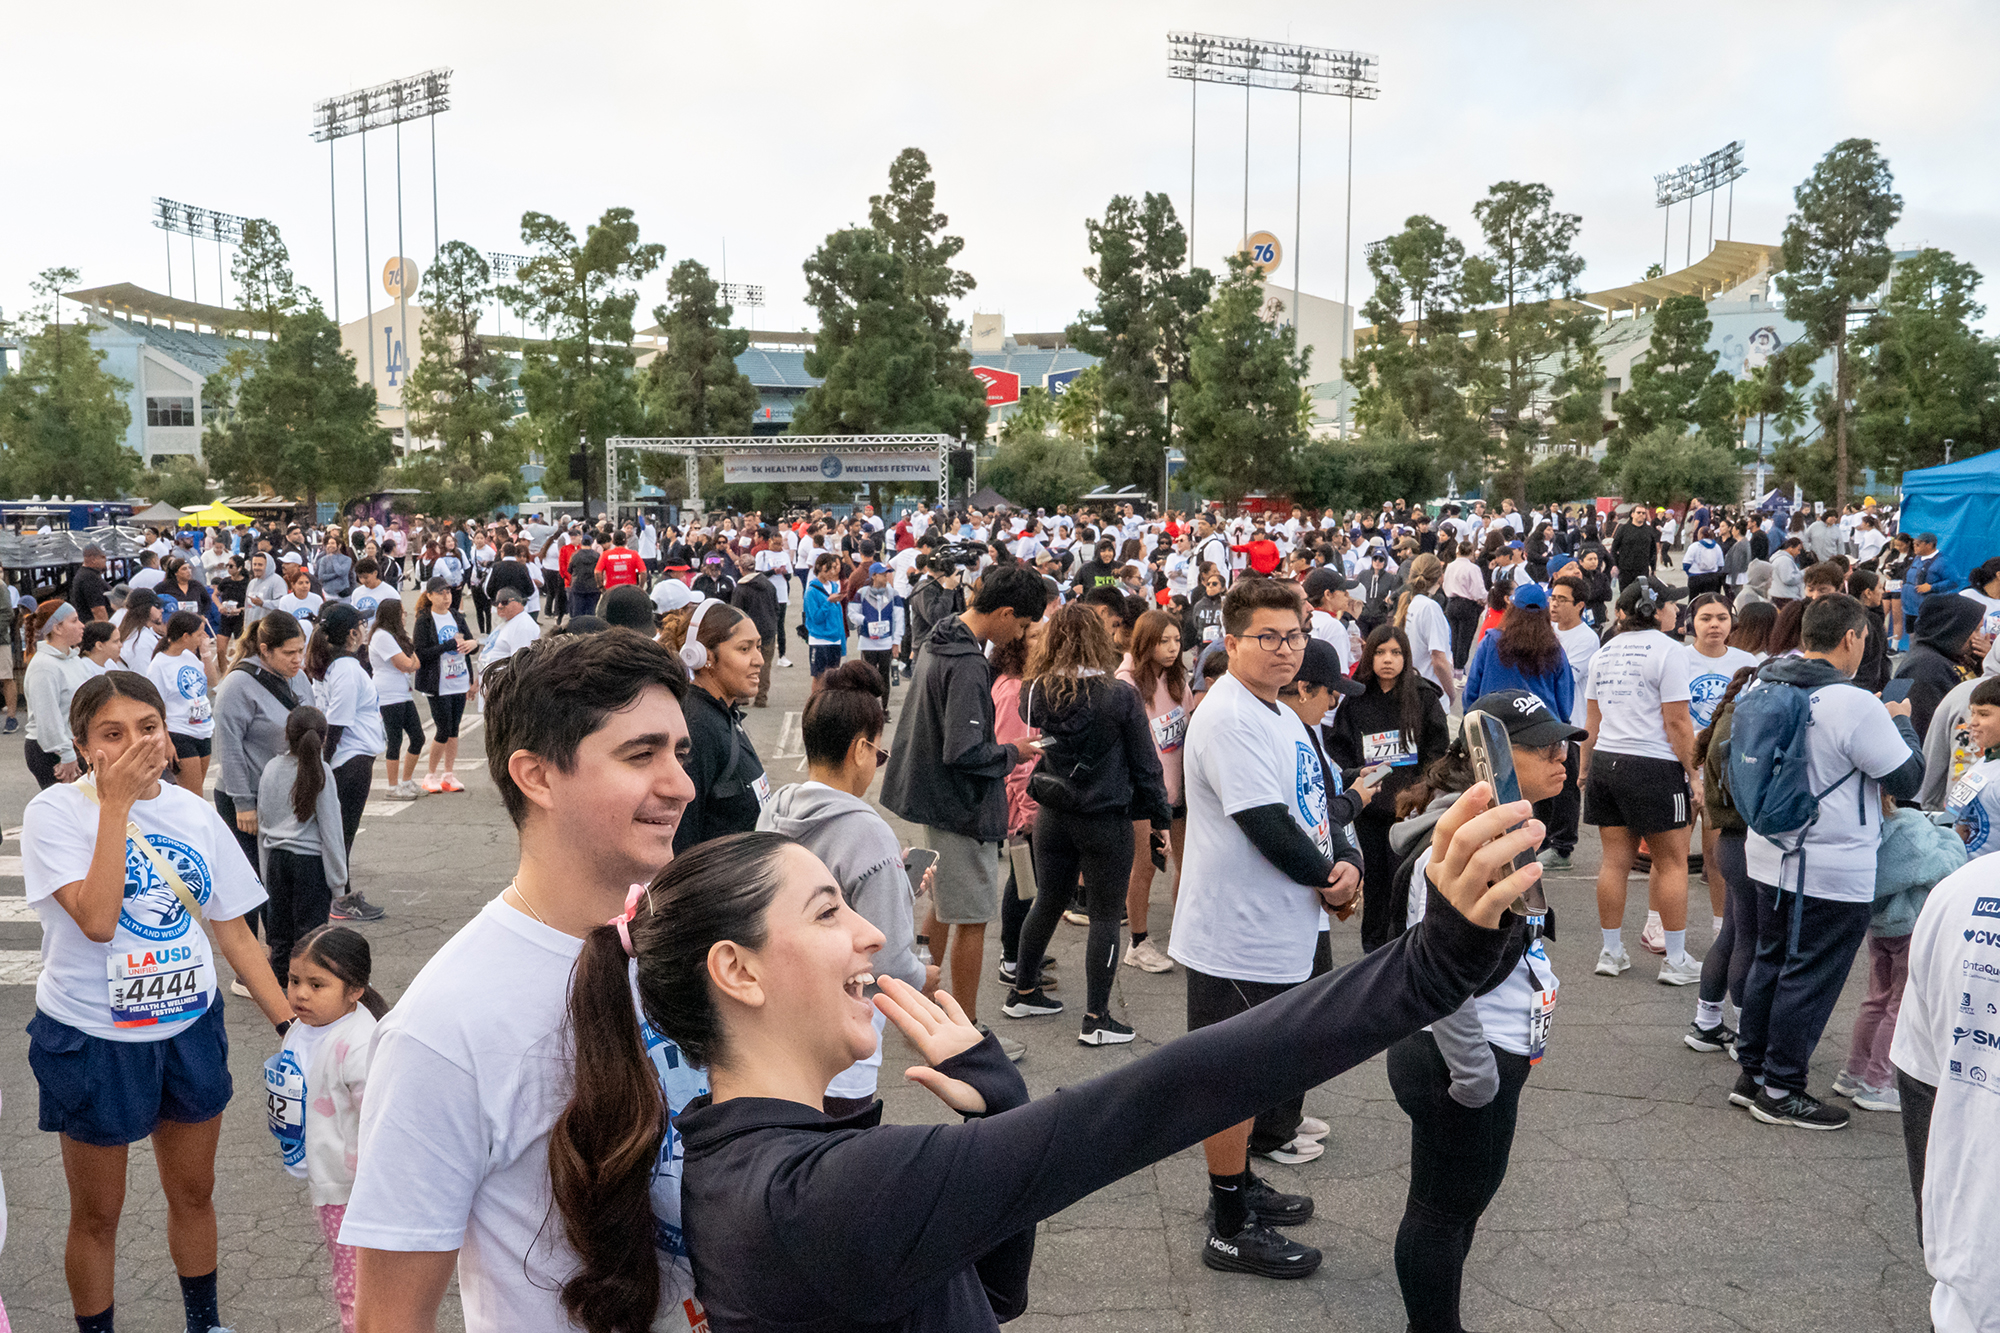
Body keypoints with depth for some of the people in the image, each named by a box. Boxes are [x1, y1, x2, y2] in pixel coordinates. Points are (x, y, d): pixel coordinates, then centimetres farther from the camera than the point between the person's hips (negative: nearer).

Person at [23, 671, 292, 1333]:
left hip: (190, 1029, 4)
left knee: (194, 1193, 19)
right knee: (97, 1215, 12)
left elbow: (235, 933, 5)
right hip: (92, 1040, -4)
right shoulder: (56, 812, -13)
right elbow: (97, 920, -28)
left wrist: (292, 1025, -1)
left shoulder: (193, 813, 0)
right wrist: (115, 804, -25)